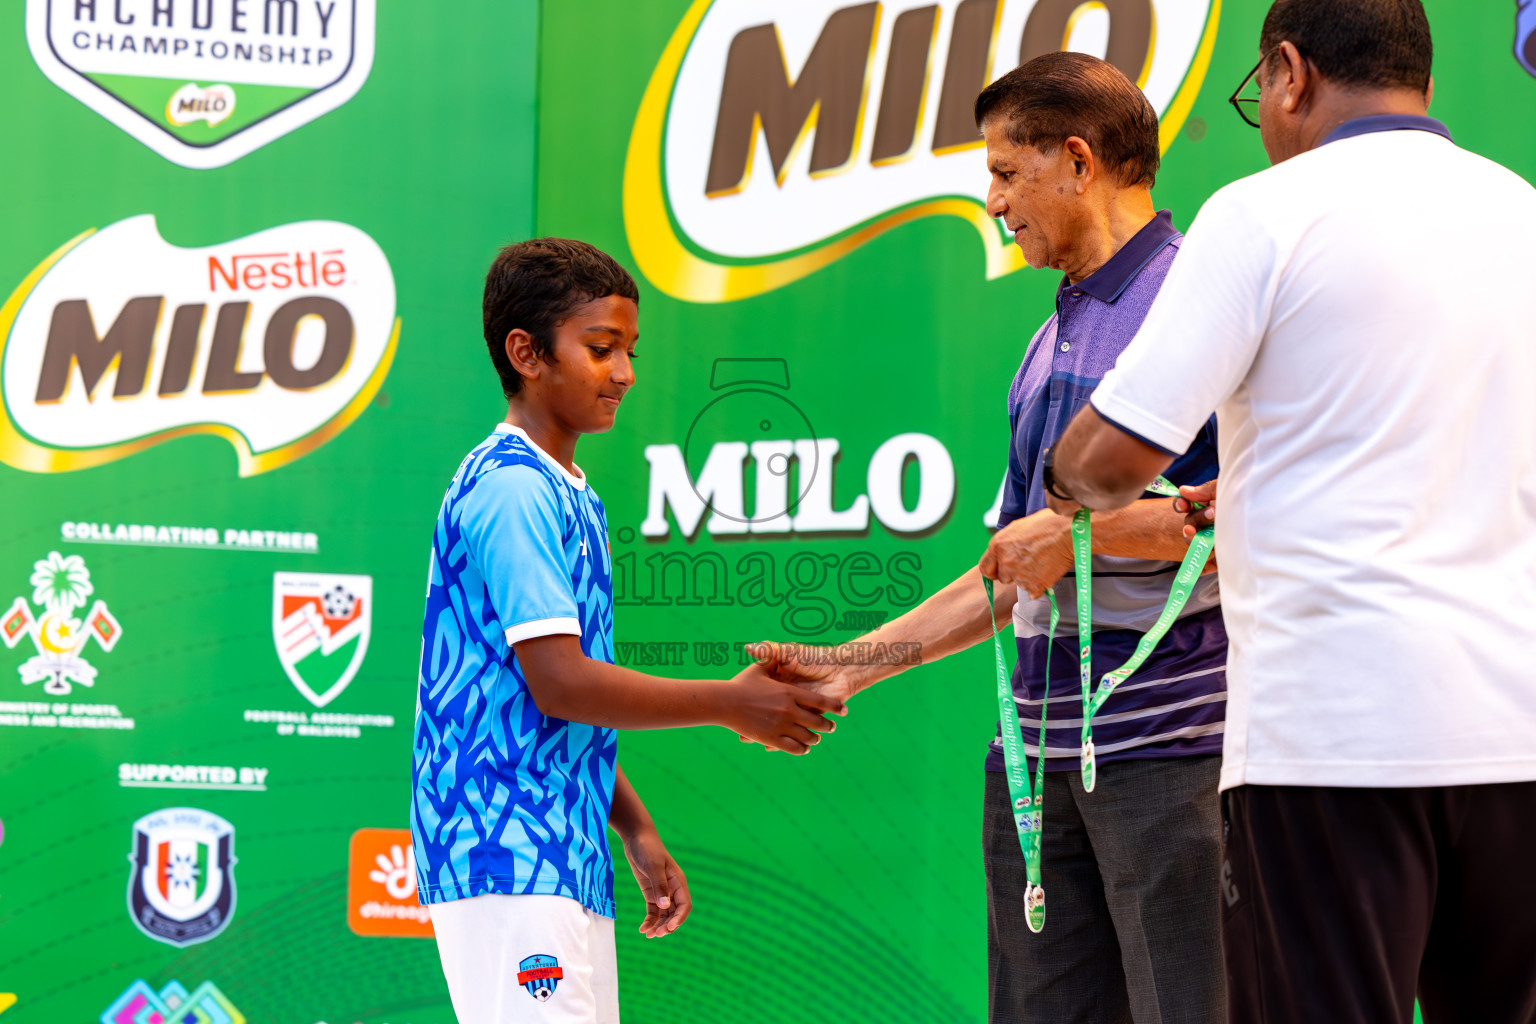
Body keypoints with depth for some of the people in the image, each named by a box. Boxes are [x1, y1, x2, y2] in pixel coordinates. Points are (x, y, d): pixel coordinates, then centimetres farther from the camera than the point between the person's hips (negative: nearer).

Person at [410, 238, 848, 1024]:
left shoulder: (567, 496, 19)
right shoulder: (513, 492, -12)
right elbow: (557, 682, -18)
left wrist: (635, 829, 21)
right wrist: (732, 704, -12)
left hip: (566, 860, 10)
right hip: (507, 861, -10)